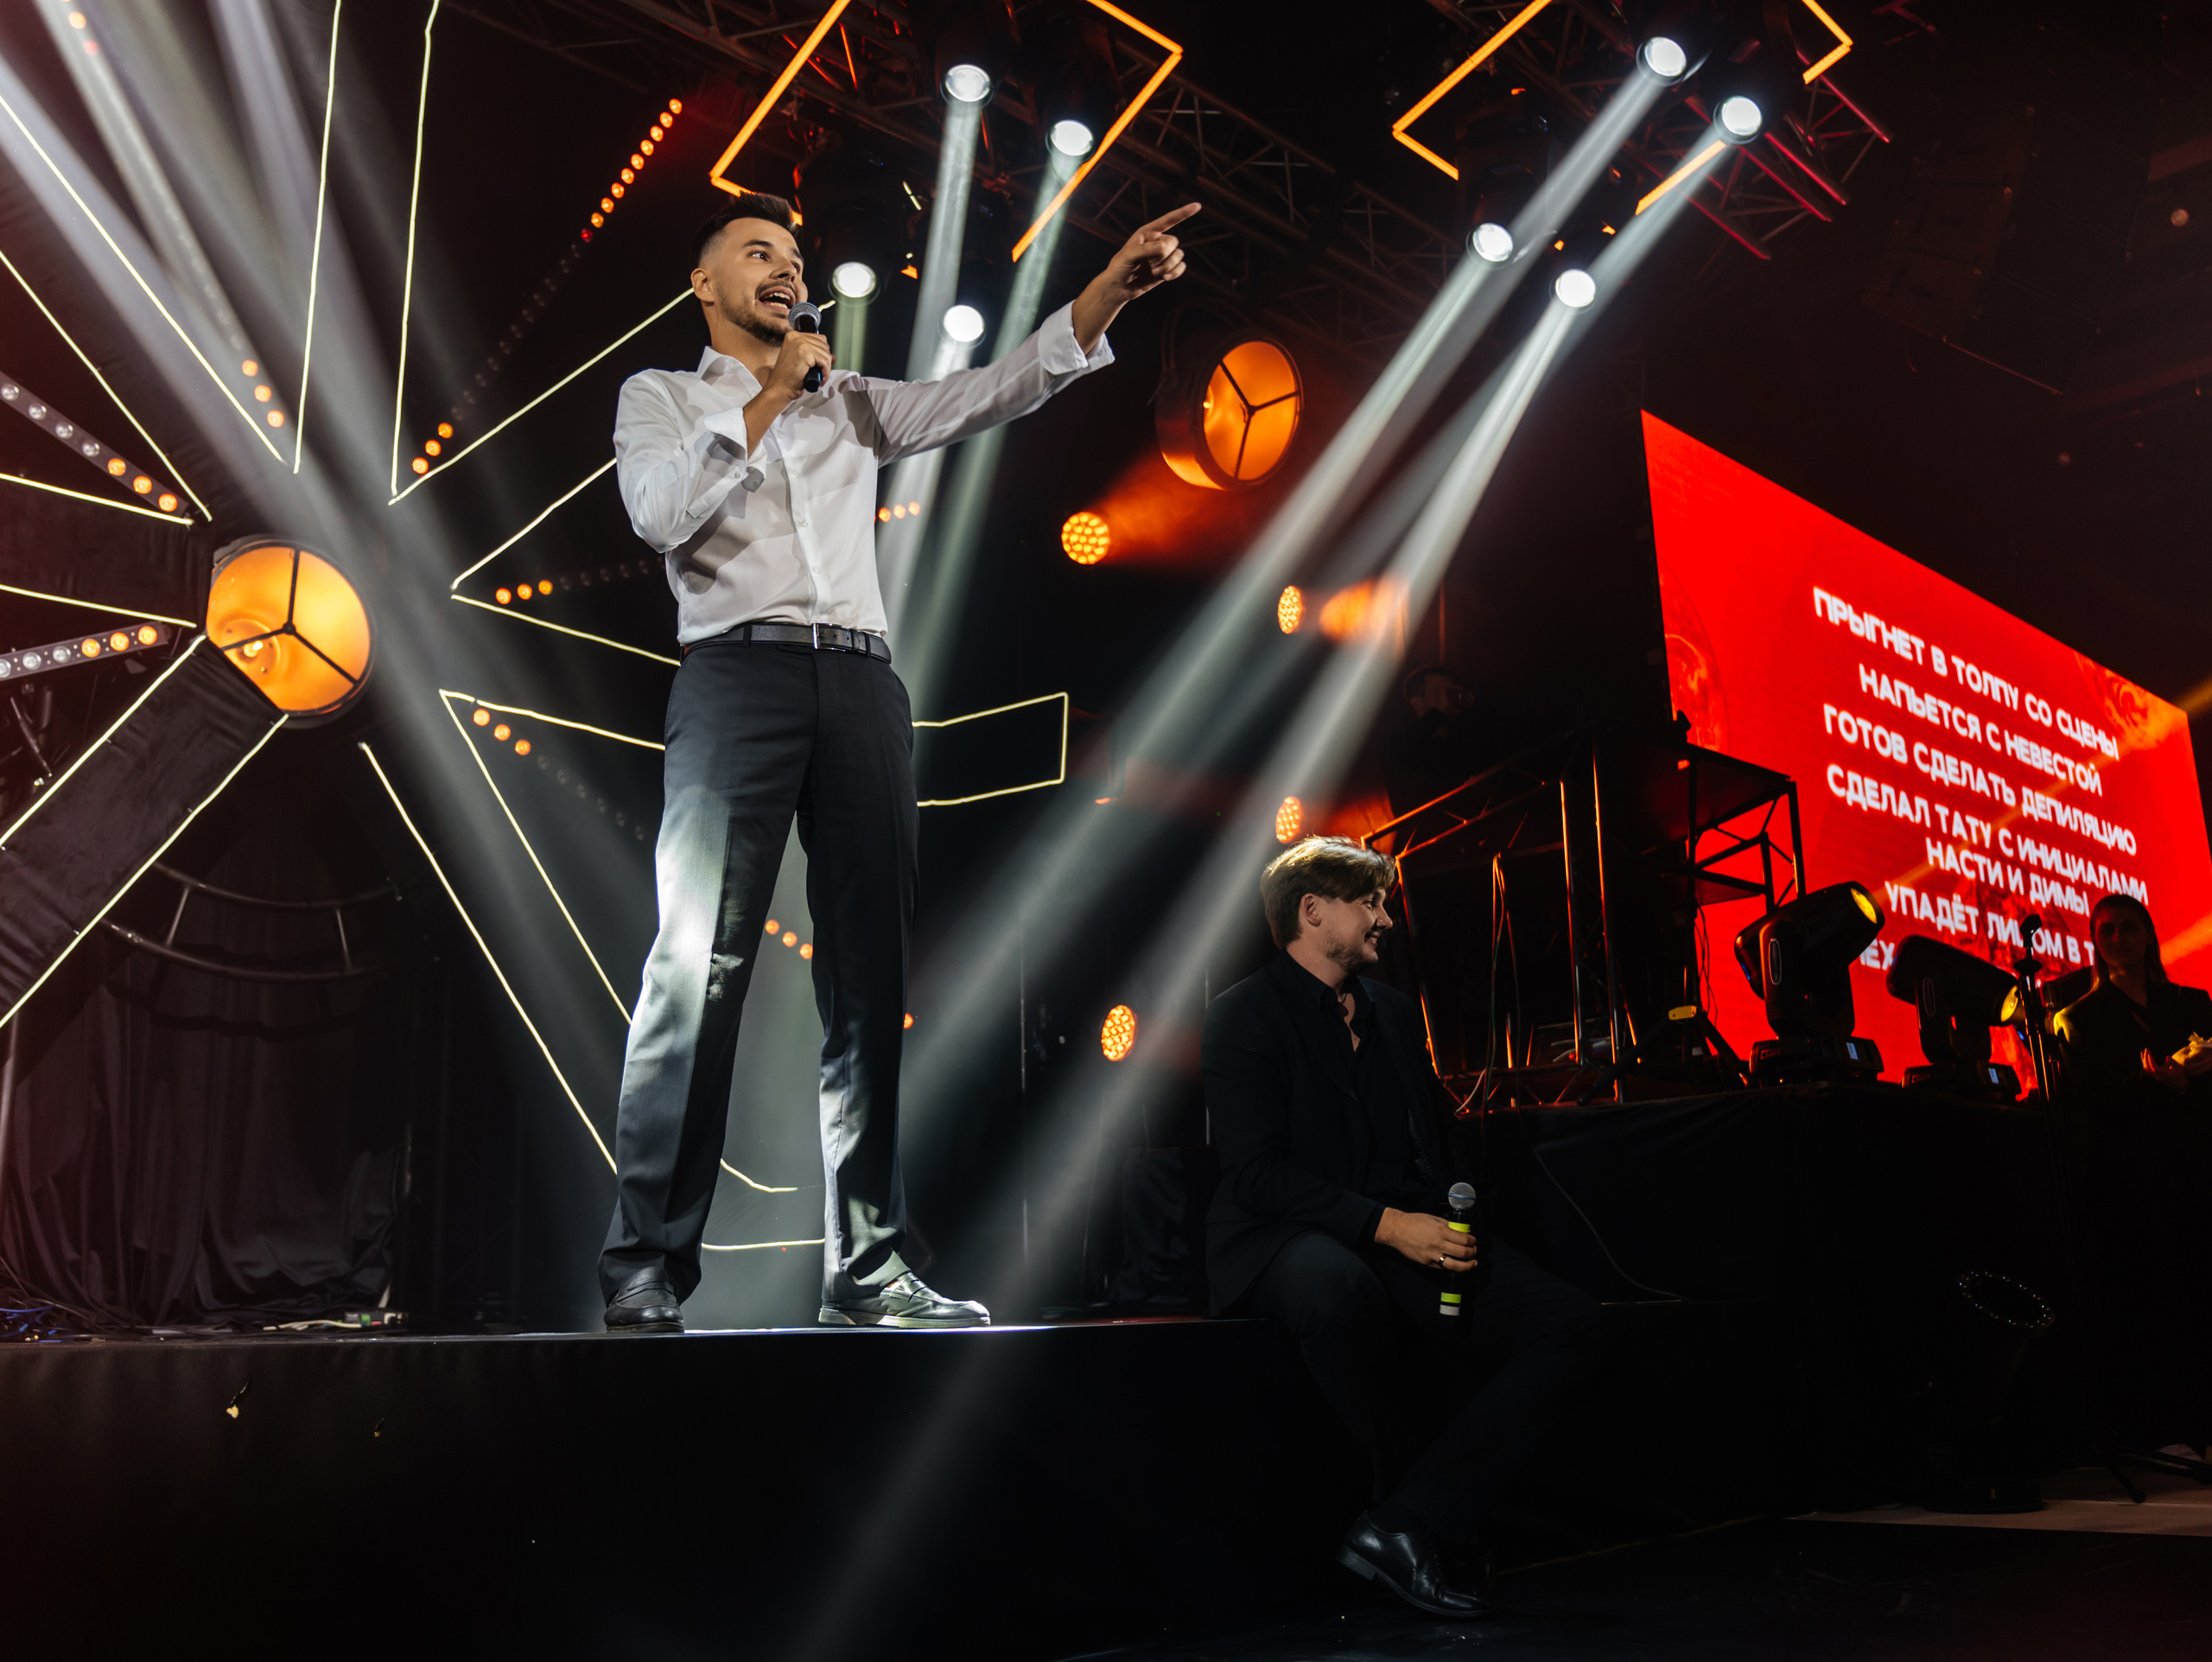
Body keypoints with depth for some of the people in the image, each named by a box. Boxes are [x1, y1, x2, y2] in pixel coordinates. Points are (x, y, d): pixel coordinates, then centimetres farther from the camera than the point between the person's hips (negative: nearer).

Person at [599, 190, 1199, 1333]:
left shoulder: (852, 402, 26)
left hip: (863, 683, 4)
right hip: (739, 675, -3)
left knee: (870, 979, -2)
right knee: (700, 967, -13)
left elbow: (993, 391, 13)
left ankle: (866, 1271, 2)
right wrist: (770, 395, 0)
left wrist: (1111, 288, 1)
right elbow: (660, 513, -3)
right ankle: (646, 1268, -8)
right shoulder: (660, 396, 18)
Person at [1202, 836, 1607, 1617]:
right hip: (1290, 1239, -6)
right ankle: (1412, 1490, -14)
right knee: (1341, 1289, -41)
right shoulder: (1243, 1015, -2)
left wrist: (1451, 1222, 1)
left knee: (1570, 1323, -14)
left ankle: (1406, 1523, -18)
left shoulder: (1393, 1008, 20)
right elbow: (1255, 1172, -12)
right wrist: (1385, 1225, -22)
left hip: (1410, 1233, 7)